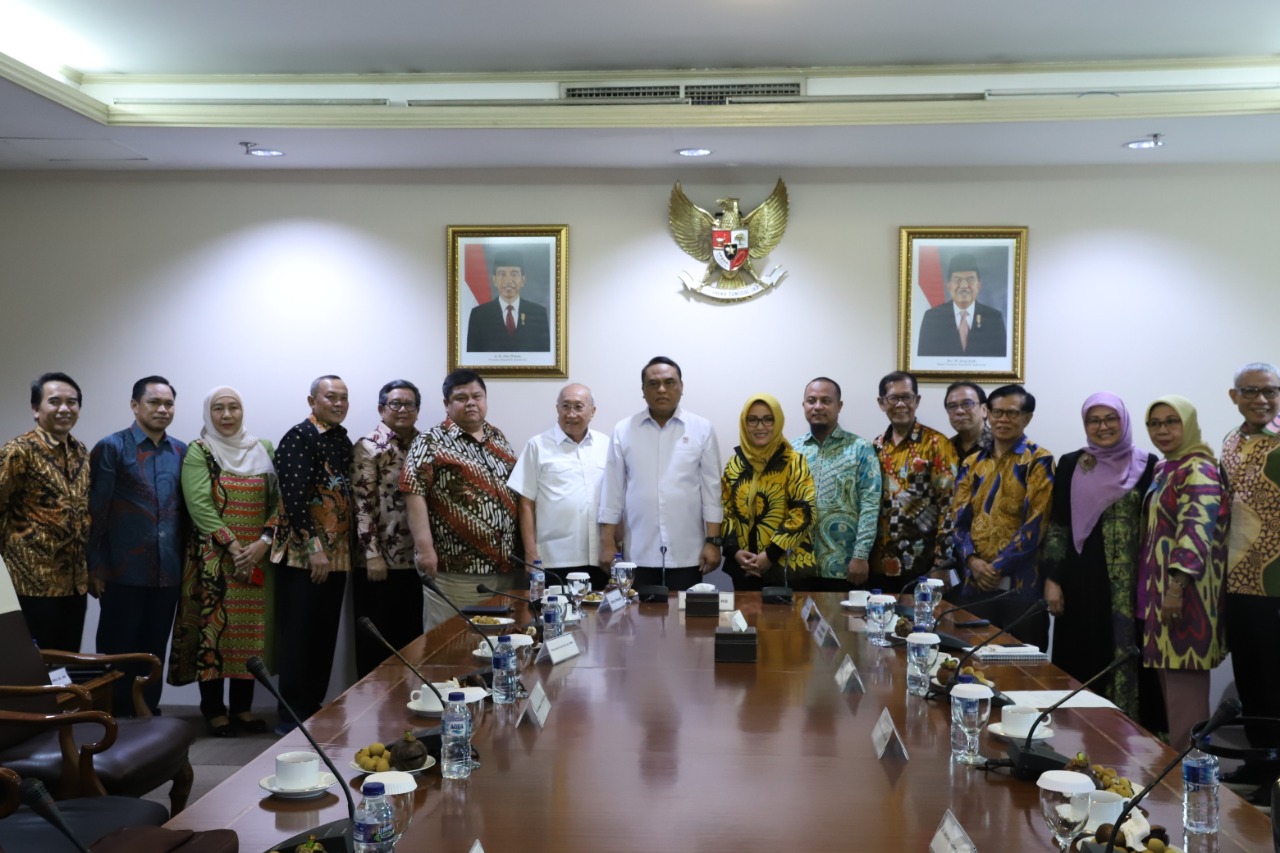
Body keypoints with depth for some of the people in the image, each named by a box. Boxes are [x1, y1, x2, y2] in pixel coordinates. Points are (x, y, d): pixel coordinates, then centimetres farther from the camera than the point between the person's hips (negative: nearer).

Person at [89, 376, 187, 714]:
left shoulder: (181, 452, 10)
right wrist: (95, 567, -9)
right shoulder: (111, 448, -3)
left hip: (168, 572, 4)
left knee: (154, 652, 11)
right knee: (117, 652, 5)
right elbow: (96, 511, -6)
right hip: (124, 571, -4)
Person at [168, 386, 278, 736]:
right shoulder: (198, 452, -1)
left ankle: (243, 706, 15)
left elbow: (278, 500, 5)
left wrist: (264, 541, -10)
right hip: (214, 557, -3)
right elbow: (199, 505, -11)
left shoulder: (263, 450, 10)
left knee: (251, 629, 5)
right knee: (213, 628, -3)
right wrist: (233, 547, -16)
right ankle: (213, 709, 7)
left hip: (257, 557, 4)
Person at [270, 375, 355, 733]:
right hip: (302, 555, -7)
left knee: (325, 638, 12)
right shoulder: (299, 437, -10)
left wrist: (350, 548, 12)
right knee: (297, 638, 0)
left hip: (336, 555, 7)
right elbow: (294, 497, -18)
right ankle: (292, 717, 9)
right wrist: (313, 548, -20)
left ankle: (315, 710, 22)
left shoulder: (343, 441, 13)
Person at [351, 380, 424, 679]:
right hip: (381, 558, -6)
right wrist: (372, 553, -18)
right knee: (375, 640, 3)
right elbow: (362, 504, -13)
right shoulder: (368, 447, -7)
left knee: (412, 636, 13)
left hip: (416, 557, 6)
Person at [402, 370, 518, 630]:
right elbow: (414, 493, -12)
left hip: (502, 565, 6)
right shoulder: (432, 443, -6)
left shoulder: (498, 438, 14)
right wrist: (424, 547, -19)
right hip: (454, 568, -6)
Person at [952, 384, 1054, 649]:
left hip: (1020, 584, -4)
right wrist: (971, 560, -9)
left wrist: (999, 566, -14)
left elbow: (1036, 522, -11)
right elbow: (959, 517, 8)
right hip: (975, 582, 5)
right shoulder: (973, 463, 13)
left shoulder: (1039, 461, -2)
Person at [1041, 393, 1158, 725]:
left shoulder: (1147, 465, 4)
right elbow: (1057, 525, 5)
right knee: (1084, 662, 4)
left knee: (1127, 656, 2)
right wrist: (1052, 579, -1)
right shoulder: (1070, 465, 5)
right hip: (1082, 581, 1)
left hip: (1132, 583, 0)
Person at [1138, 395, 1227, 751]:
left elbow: (1197, 530, -23)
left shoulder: (1198, 469, -12)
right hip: (1161, 589, 10)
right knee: (1170, 686, 14)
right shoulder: (1165, 469, 17)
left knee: (1185, 687, -5)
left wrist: (1177, 585, -28)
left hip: (1185, 591, -10)